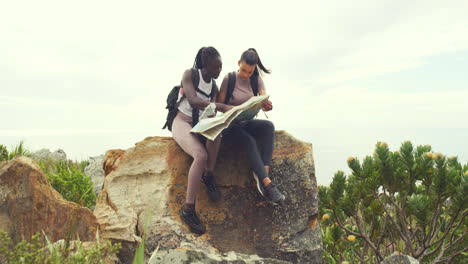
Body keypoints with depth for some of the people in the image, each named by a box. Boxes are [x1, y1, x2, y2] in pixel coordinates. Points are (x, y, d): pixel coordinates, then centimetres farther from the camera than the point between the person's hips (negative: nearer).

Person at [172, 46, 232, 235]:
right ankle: (188, 209, -28)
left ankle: (208, 175, -17)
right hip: (182, 124, -5)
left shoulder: (214, 87, 10)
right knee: (201, 155, -33)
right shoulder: (190, 74, -7)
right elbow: (193, 100, -25)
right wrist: (222, 107, -35)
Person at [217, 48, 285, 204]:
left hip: (247, 123, 4)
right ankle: (267, 184, -35)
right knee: (249, 141, -34)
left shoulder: (257, 80, 4)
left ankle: (262, 174, -35)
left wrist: (267, 106, -32)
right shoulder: (229, 79, -7)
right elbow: (218, 105, -7)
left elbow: (265, 102, -6)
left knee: (268, 126, -28)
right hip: (229, 125, -4)